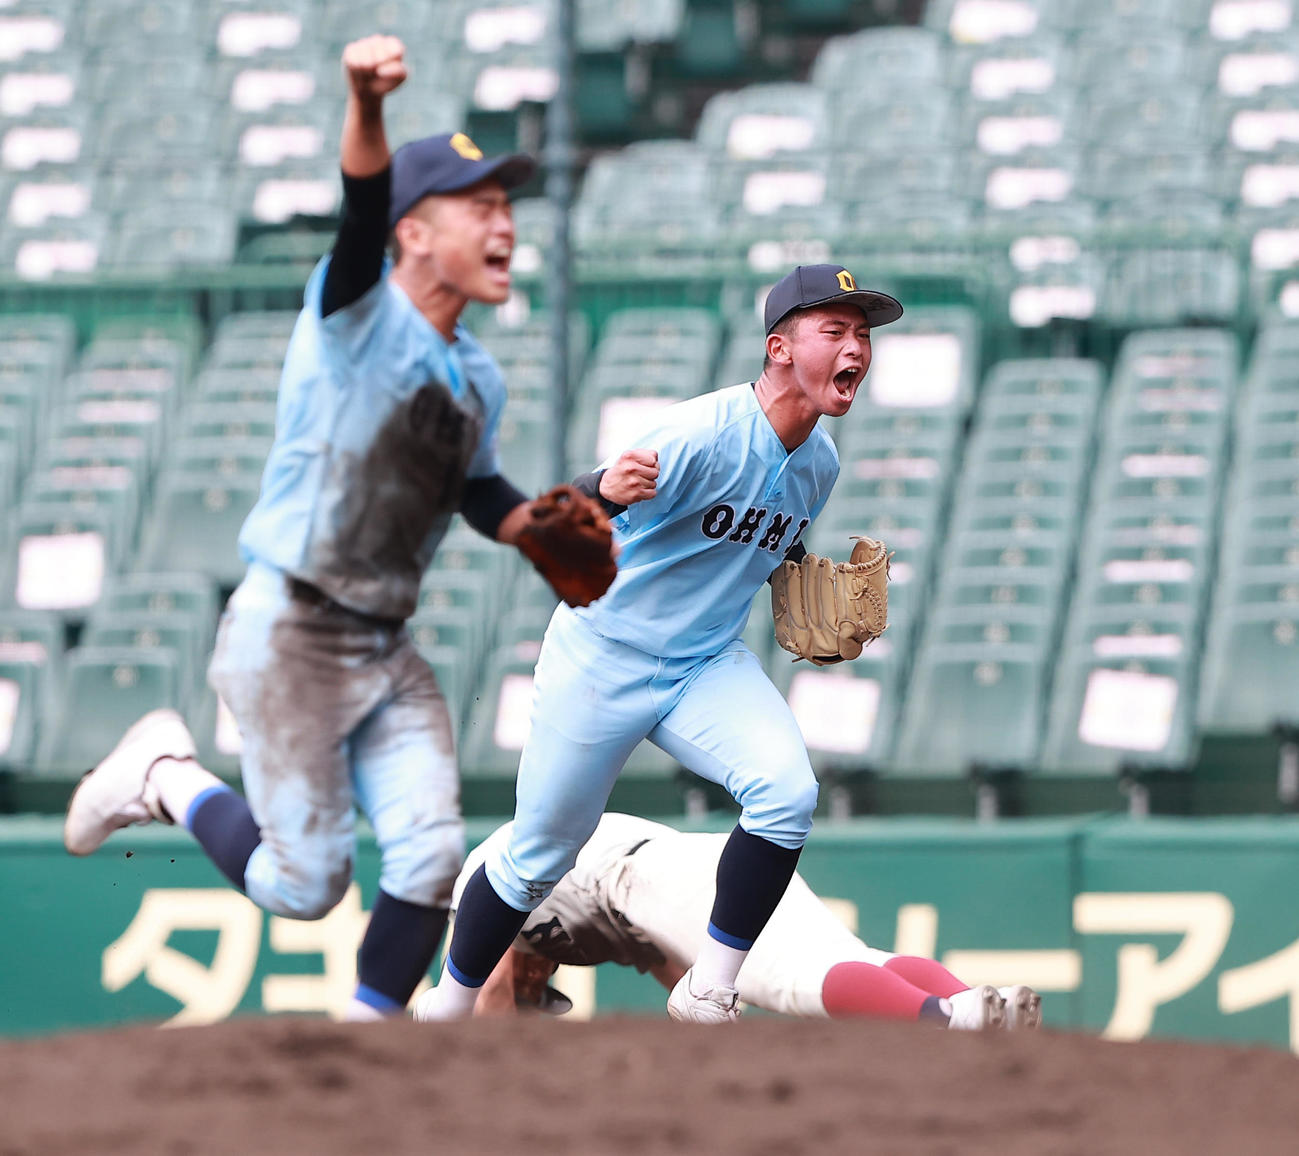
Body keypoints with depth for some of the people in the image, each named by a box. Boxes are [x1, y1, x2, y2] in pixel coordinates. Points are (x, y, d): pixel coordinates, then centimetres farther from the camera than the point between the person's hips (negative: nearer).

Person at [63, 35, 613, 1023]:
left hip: (388, 649, 7)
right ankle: (168, 778, 22)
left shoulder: (478, 378, 9)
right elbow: (363, 214, -36)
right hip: (288, 635, -7)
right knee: (304, 885, -3)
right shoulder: (360, 317, -14)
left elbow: (485, 499, 26)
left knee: (431, 859, -5)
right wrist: (366, 106, -57)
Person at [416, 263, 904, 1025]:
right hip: (603, 662, -5)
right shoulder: (706, 433, -24)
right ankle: (451, 1004, 30)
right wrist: (605, 491, -52)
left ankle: (708, 994, -11)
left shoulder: (819, 463, -1)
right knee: (540, 856, 5)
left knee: (789, 791, -22)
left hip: (709, 668, 5)